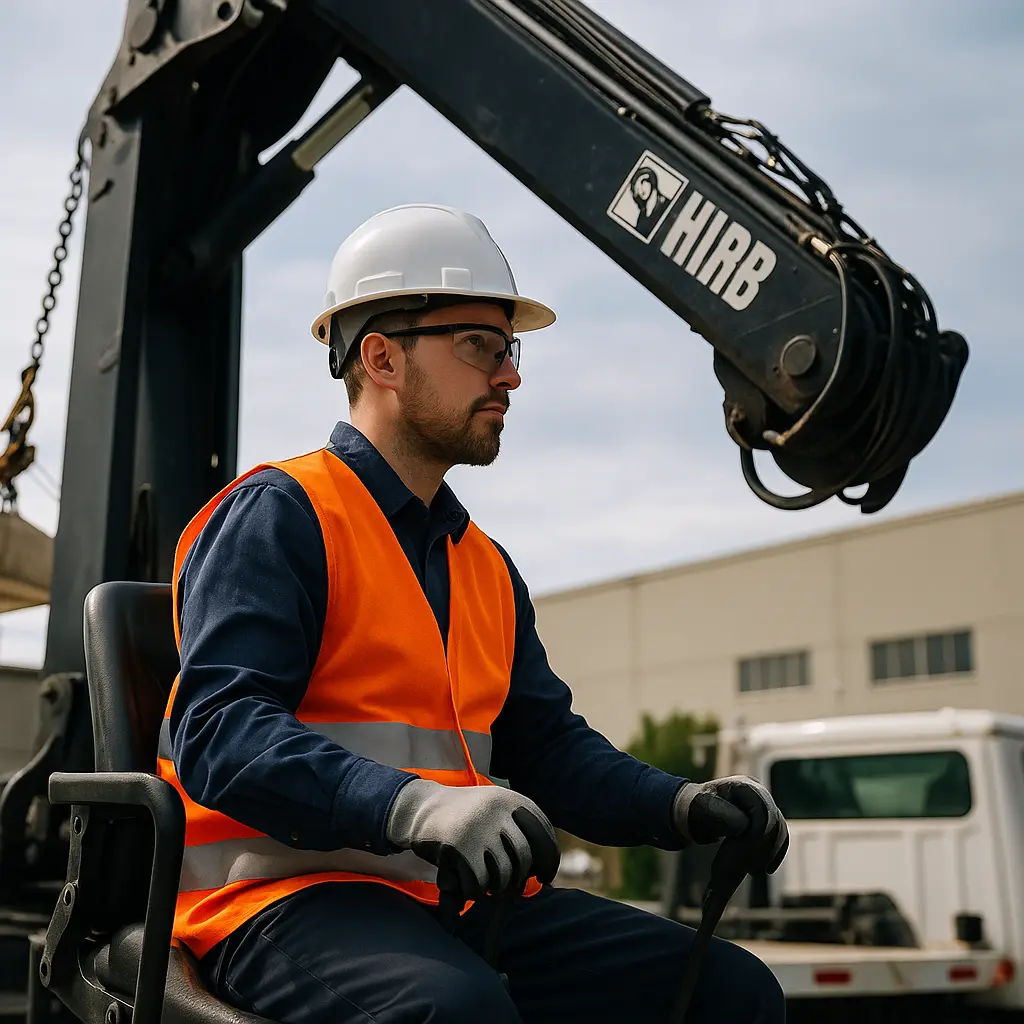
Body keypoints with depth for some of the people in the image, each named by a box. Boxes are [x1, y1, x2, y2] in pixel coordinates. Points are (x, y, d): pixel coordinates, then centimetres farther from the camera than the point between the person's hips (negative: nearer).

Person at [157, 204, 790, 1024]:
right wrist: (415, 805, -33)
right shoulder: (279, 514, -5)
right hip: (290, 895, -7)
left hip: (460, 901, 7)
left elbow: (547, 745, 17)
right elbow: (219, 730, -18)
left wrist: (680, 805, -2)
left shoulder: (489, 568, 20)